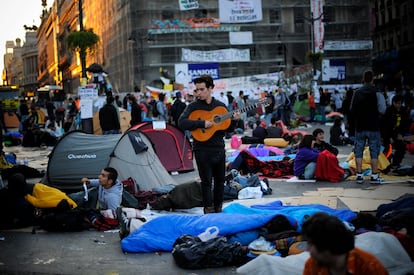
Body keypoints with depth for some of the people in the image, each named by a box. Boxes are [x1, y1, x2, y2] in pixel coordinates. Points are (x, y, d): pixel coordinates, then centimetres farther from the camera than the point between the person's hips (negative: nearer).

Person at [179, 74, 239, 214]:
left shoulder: (220, 106, 9)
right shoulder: (193, 106, -2)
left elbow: (228, 129, 13)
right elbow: (181, 123, -17)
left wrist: (233, 120, -8)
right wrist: (202, 123, -22)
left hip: (219, 149, 4)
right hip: (202, 149, -4)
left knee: (220, 180, 11)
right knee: (206, 181, -5)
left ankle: (218, 209, 23)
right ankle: (209, 211, 2)